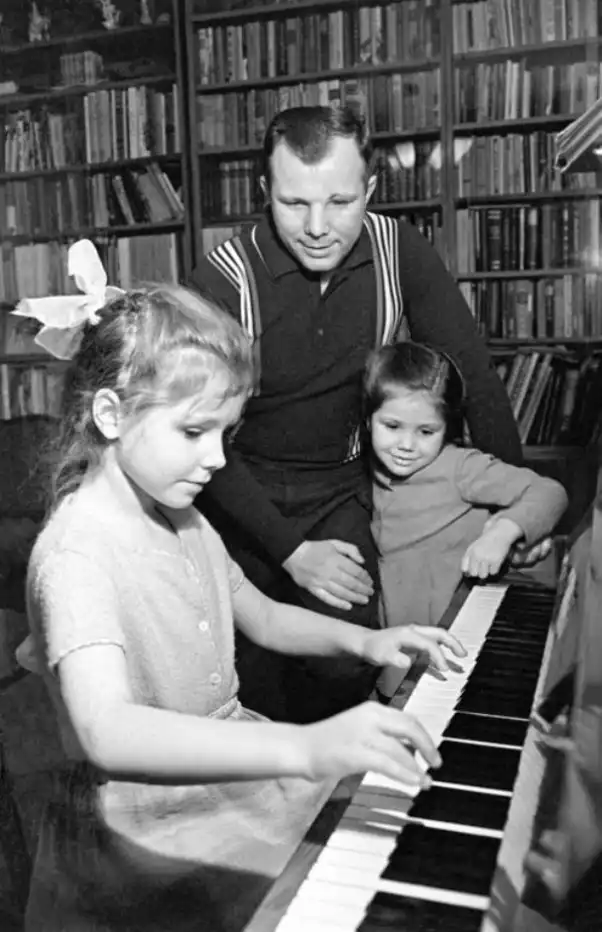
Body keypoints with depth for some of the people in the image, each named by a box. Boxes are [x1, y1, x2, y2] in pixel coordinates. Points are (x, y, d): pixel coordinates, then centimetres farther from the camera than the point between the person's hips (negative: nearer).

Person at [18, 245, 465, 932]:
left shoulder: (180, 519, 6)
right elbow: (106, 733, -38)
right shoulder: (77, 550, -23)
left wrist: (363, 640, 0)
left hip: (231, 759, 8)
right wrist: (305, 749, -48)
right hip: (147, 830, -8)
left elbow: (262, 617, 17)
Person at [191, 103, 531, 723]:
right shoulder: (224, 280, -18)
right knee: (253, 681, 0)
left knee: (347, 663, -15)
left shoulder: (400, 252, -9)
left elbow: (474, 375, -2)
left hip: (341, 491, 2)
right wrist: (291, 550, -21)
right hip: (245, 496, -1)